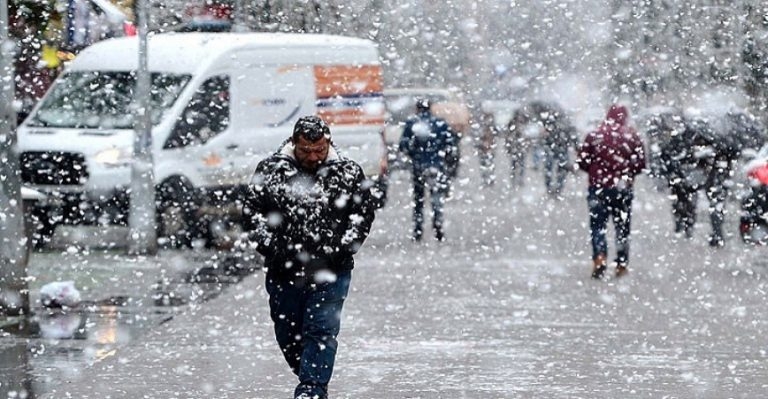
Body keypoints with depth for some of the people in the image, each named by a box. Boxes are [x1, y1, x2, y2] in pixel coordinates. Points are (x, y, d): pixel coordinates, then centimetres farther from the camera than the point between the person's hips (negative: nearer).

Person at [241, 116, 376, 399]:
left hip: (330, 271, -2)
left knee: (321, 330, -11)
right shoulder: (270, 170, 0)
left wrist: (340, 250, -6)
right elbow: (252, 212, 4)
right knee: (287, 334, 10)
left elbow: (363, 214, 5)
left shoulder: (348, 173, 0)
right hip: (283, 270, 2)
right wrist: (272, 248, -6)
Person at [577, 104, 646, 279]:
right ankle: (622, 264, 13)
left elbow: (582, 162, -2)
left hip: (598, 188, -1)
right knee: (622, 227, 12)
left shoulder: (594, 136, -4)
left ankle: (599, 258, -18)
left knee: (597, 225, 3)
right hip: (623, 189, 1)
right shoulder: (632, 137, -3)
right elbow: (640, 164, -3)